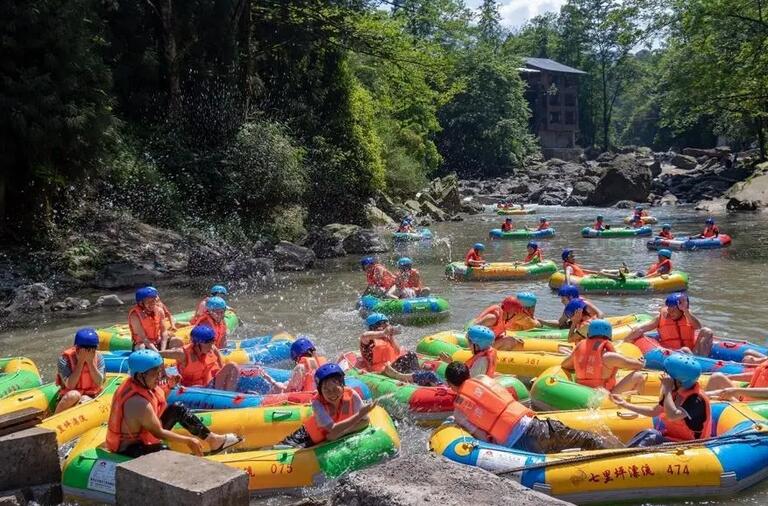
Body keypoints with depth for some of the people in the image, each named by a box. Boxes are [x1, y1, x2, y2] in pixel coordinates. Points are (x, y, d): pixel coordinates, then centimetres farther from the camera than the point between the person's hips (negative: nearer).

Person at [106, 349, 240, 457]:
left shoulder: (136, 384, -6)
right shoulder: (138, 402, -33)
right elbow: (158, 433, -23)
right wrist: (188, 440, -16)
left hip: (141, 433, 10)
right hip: (128, 448, -10)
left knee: (177, 410, 7)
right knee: (164, 452, -38)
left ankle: (213, 440, 10)